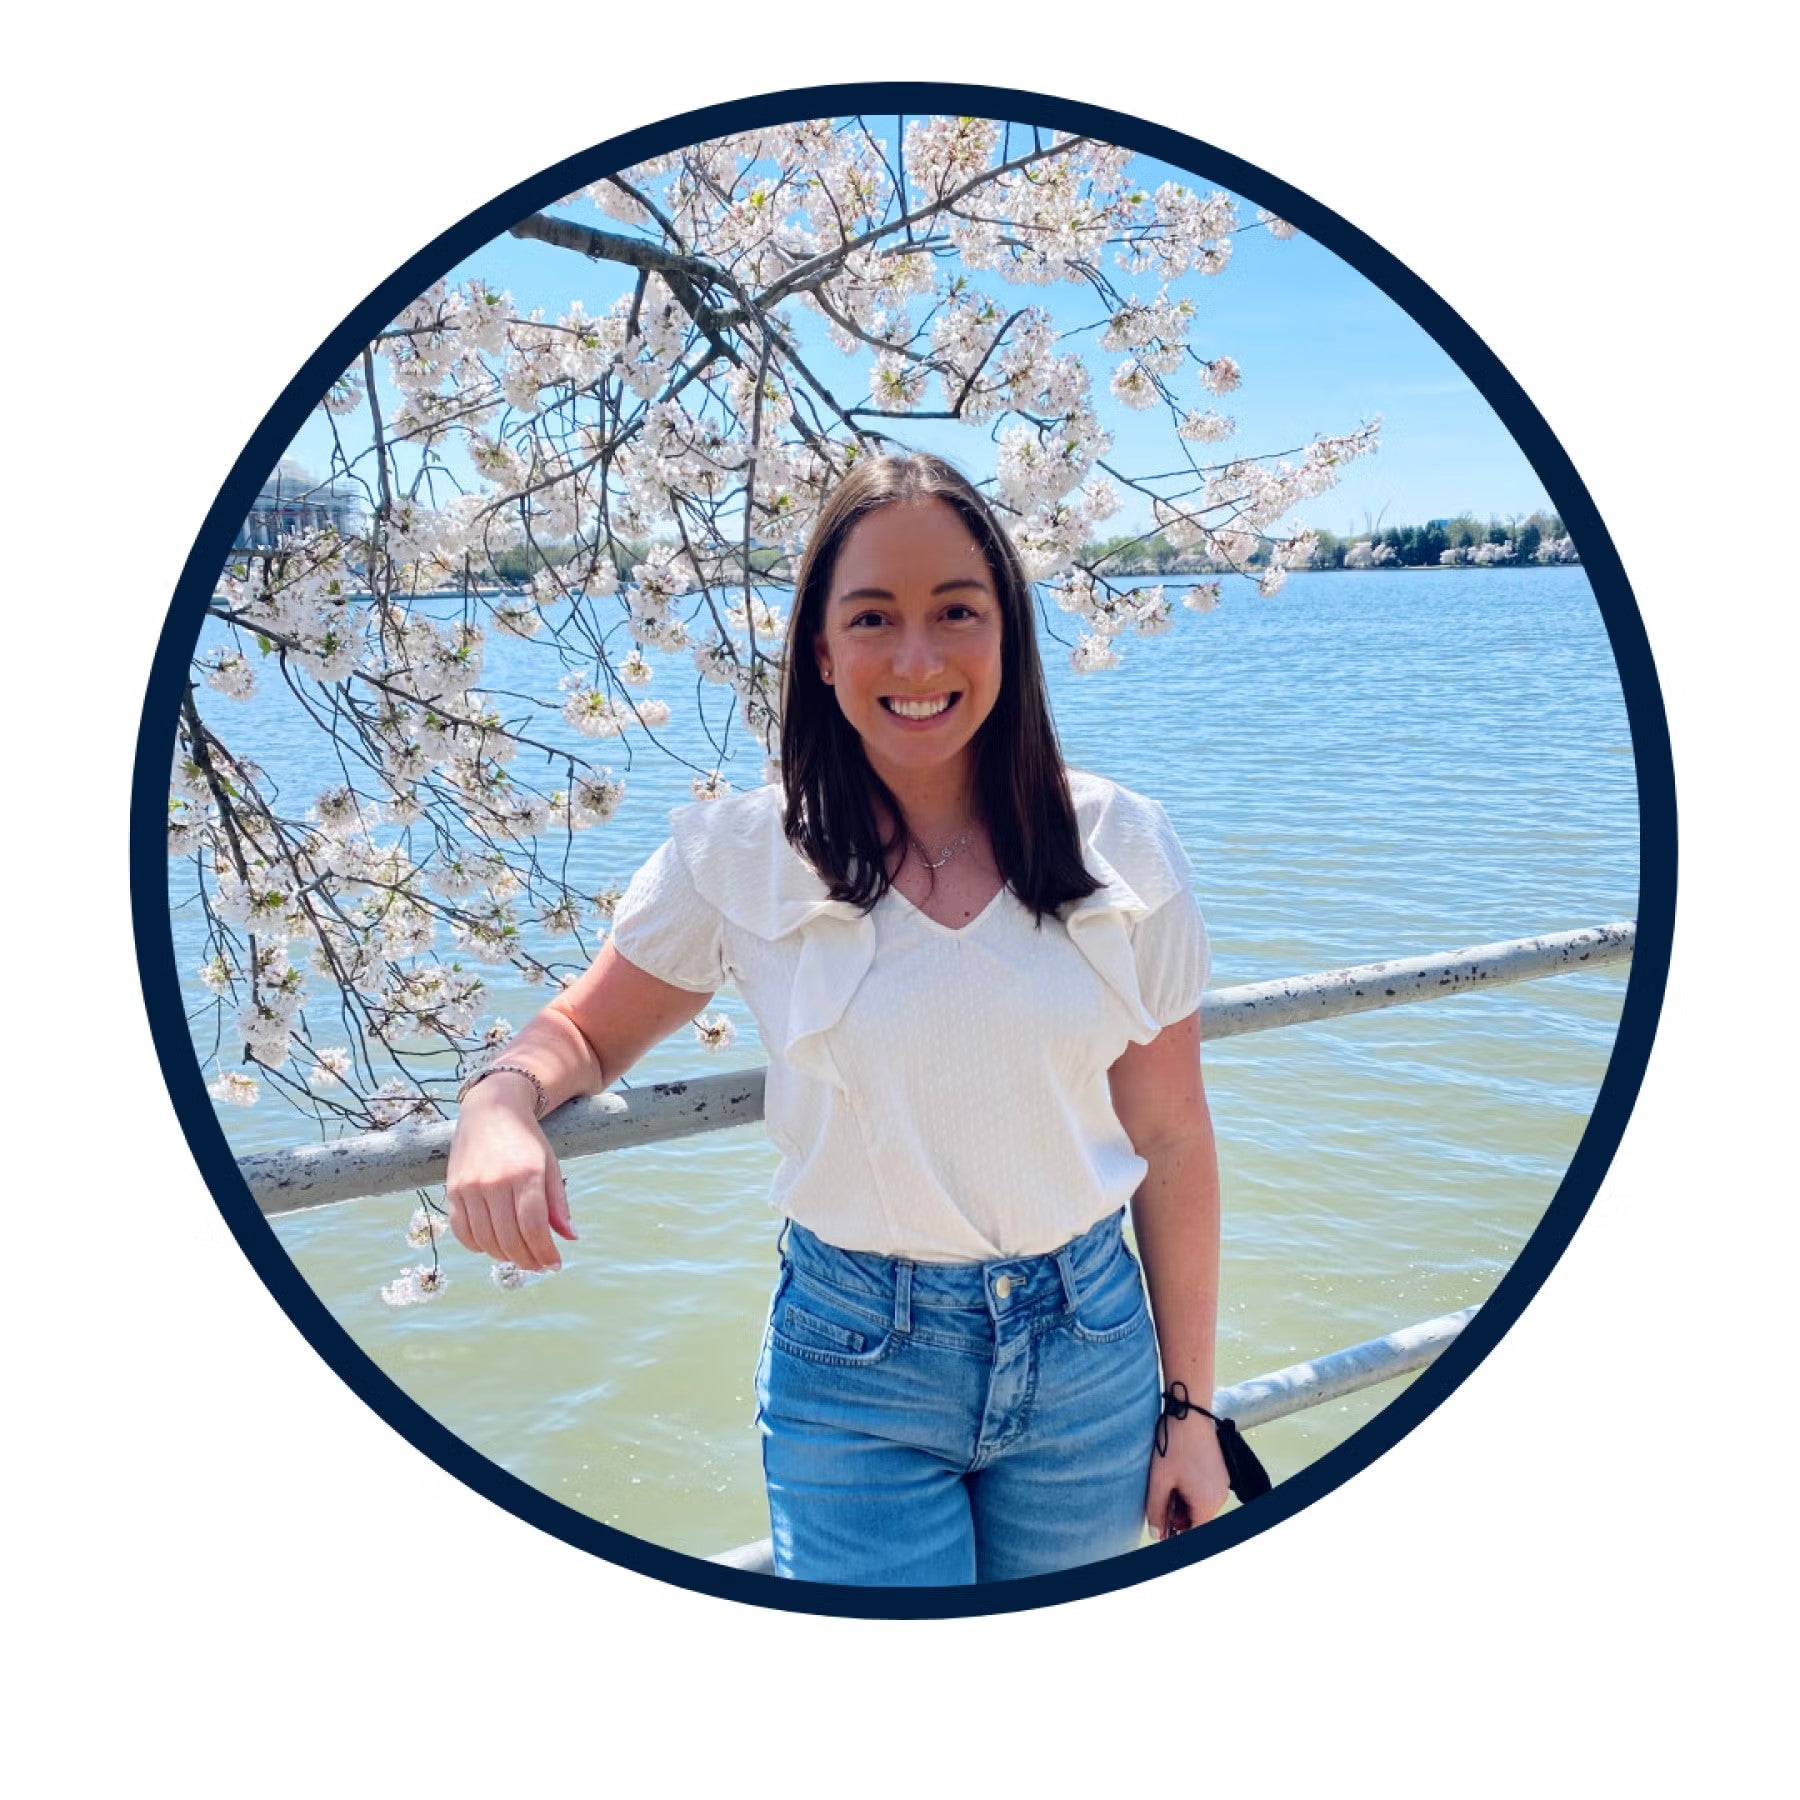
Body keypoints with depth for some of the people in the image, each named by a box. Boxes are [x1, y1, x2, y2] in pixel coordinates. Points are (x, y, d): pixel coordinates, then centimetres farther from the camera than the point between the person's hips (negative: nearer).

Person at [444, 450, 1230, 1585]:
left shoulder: (1125, 851, -6)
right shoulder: (737, 860, -9)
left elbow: (1171, 1143, -1)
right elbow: (584, 1032, 4)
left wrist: (1188, 1405, 4)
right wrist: (500, 1102, -19)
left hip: (1090, 1355, 2)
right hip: (853, 1371, -2)